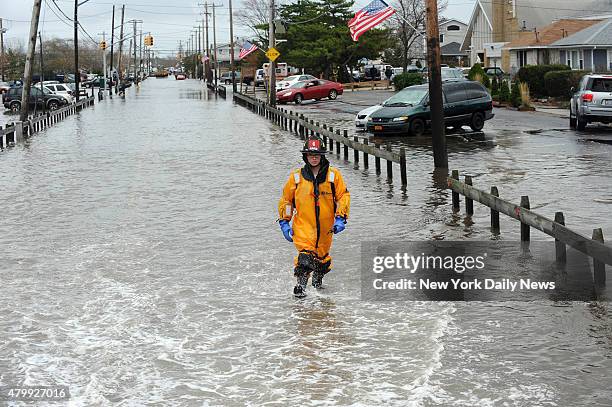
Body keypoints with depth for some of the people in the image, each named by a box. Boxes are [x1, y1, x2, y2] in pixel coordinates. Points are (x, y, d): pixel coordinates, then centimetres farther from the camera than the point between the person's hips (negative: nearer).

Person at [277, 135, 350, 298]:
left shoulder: (333, 175, -1)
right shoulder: (296, 177, 0)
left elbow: (343, 196, 2)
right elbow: (286, 199, 9)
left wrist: (341, 218, -8)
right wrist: (284, 222, 5)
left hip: (326, 227, 2)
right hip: (303, 224, -2)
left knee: (322, 256, 17)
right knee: (305, 254, -22)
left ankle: (317, 279, 43)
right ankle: (300, 285, -17)